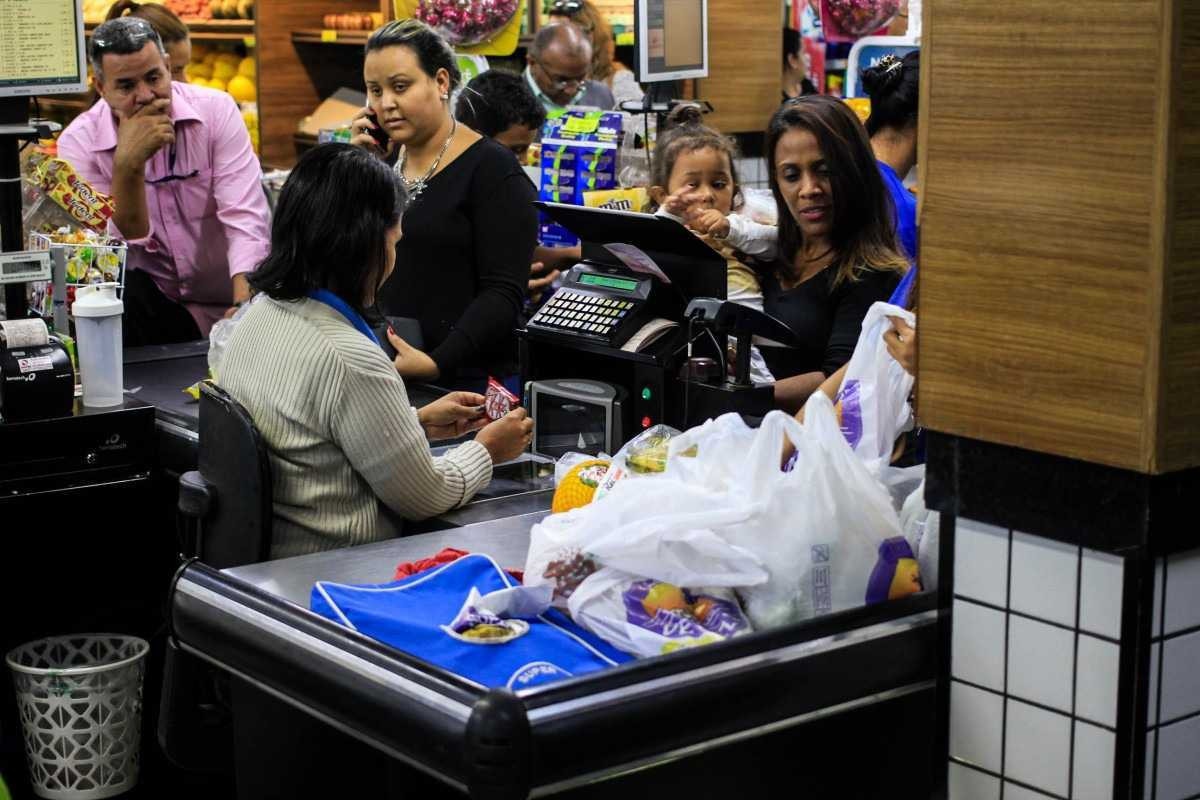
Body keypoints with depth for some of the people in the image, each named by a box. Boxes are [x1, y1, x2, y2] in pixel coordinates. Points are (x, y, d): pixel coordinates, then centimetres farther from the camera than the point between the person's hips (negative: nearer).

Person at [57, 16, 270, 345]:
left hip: (228, 303, 2)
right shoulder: (79, 143, -8)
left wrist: (245, 304, -34)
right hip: (152, 303, -1)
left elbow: (244, 215, -18)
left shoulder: (216, 109, -8)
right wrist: (127, 163, -28)